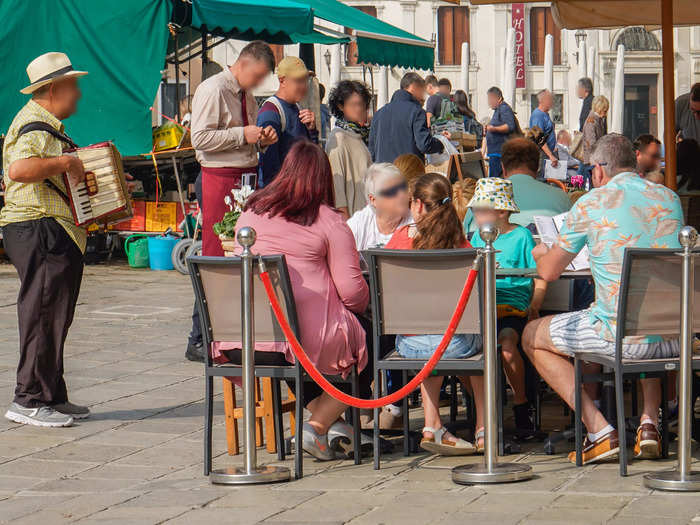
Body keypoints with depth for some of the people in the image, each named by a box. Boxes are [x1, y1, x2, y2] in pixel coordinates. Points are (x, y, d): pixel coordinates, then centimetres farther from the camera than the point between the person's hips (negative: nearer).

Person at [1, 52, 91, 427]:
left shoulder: (47, 125, 21)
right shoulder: (34, 126, -14)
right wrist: (65, 162, -25)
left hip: (53, 235, 11)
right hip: (39, 231, -11)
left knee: (54, 316, 14)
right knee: (43, 314, -9)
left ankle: (51, 398, 20)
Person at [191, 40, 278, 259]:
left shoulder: (246, 94, 17)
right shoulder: (213, 90, -9)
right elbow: (200, 138, -17)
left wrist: (263, 139, 6)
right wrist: (242, 135, -17)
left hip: (247, 177, 8)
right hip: (221, 179, -8)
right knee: (217, 247, -8)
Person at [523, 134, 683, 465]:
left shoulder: (589, 205, -1)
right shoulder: (669, 198, 12)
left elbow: (549, 272, 7)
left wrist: (540, 253, 31)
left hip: (623, 335, -6)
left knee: (533, 336, 17)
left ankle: (601, 432, 5)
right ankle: (650, 421, 20)